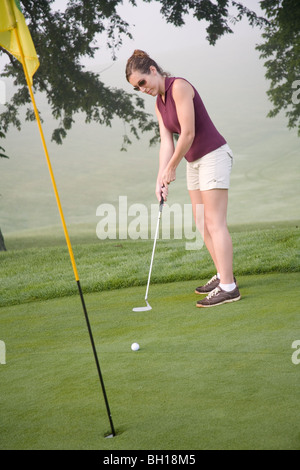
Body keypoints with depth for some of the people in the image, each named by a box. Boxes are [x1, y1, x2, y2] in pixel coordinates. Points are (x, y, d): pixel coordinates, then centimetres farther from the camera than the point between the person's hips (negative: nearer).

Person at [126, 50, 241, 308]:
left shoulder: (179, 86, -17)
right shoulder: (159, 103, 10)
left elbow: (188, 133, -21)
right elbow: (167, 142, 5)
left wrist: (172, 168, -10)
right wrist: (161, 178, -7)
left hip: (213, 156, -9)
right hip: (194, 162, 9)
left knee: (215, 223, -11)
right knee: (202, 223, 11)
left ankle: (228, 287, -10)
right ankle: (223, 275, 21)